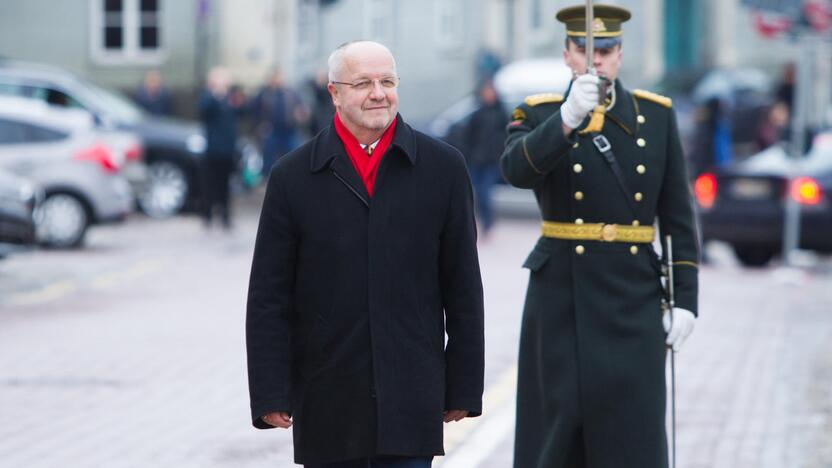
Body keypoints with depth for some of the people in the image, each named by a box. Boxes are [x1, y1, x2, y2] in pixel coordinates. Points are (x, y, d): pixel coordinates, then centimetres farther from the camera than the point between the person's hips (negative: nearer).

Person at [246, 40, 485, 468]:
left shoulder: (442, 168, 4)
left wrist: (463, 387, 4)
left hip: (411, 400, 0)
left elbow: (463, 288, 6)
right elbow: (269, 299, 2)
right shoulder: (293, 177, 3)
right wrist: (270, 395, -4)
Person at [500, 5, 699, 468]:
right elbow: (517, 169, -23)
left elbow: (678, 216, 6)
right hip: (562, 296, -1)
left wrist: (686, 299, 0)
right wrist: (568, 117, -37)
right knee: (558, 427, 2)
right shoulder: (539, 115, 1)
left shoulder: (657, 115, 6)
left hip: (634, 300, 1)